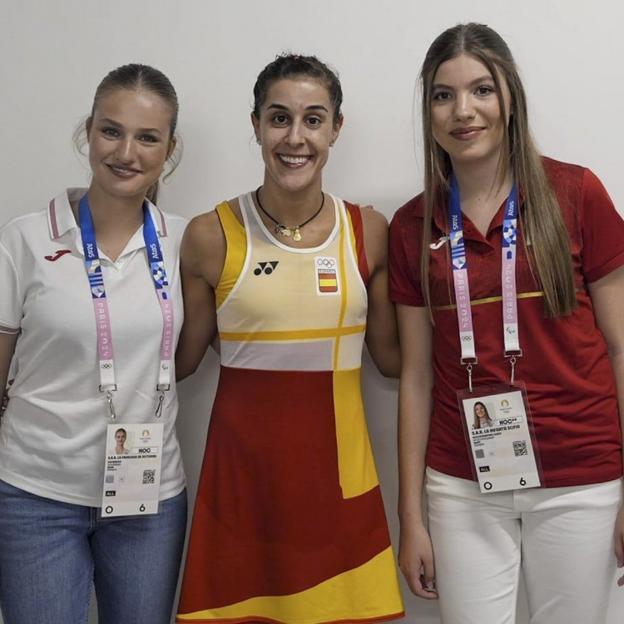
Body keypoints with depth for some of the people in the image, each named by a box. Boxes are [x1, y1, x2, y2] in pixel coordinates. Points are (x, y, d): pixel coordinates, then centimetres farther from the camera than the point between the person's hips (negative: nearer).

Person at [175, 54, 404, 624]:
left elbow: (392, 356, 10)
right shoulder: (212, 236, -5)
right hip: (244, 467, -2)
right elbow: (180, 360, 5)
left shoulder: (368, 232, 1)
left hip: (338, 469, 2)